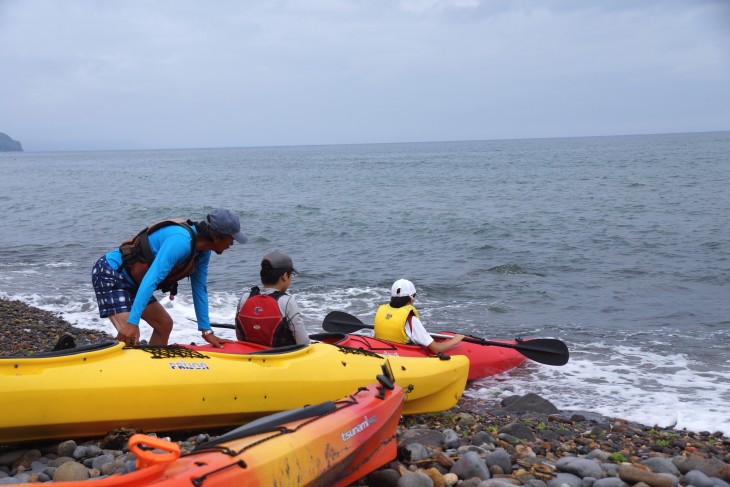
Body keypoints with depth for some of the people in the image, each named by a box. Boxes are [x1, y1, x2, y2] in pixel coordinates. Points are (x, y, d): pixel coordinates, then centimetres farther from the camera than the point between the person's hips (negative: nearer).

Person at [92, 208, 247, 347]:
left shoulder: (203, 252, 0)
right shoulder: (181, 241, -30)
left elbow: (200, 290, 8)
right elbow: (151, 279, -36)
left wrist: (207, 332, 9)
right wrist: (132, 322, -40)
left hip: (130, 282, 10)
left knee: (165, 325, 13)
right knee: (129, 338, -22)